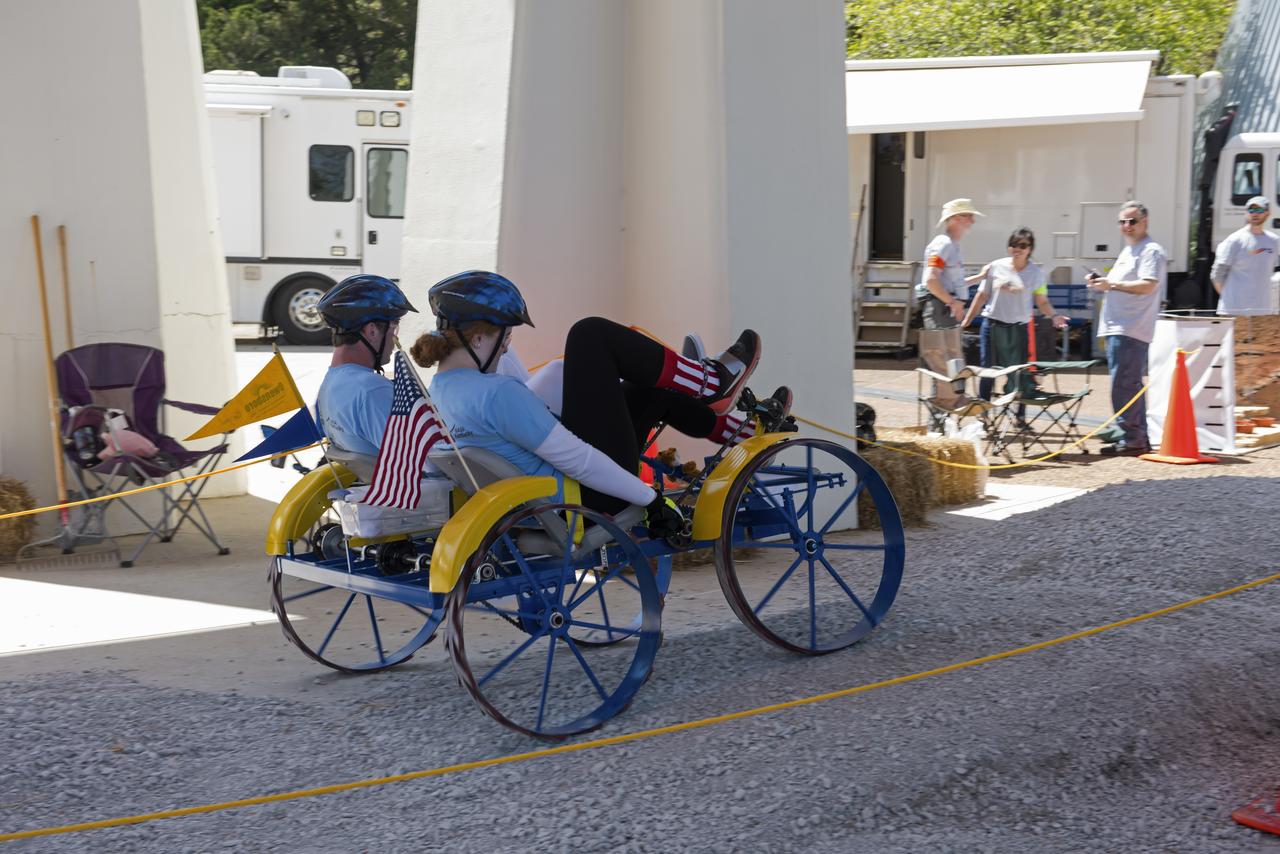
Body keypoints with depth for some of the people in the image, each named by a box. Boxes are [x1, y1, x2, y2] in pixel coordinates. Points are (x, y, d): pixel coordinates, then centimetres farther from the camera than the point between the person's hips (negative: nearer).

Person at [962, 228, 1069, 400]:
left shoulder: (1037, 272, 3)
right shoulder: (996, 267, 3)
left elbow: (1042, 301, 2)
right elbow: (982, 296, 9)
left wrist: (1053, 316, -17)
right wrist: (966, 321, 7)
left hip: (1019, 329, -1)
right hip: (992, 326, 1)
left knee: (1017, 376, -4)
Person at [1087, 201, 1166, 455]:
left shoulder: (1151, 251, -8)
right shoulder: (1128, 251, 23)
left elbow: (1148, 285, -20)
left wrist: (1112, 284, -17)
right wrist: (1102, 281, 12)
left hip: (1131, 330, -10)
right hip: (1118, 328, 10)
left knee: (1124, 386, -13)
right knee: (1131, 386, 13)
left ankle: (1132, 439, -10)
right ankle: (1138, 439, 18)